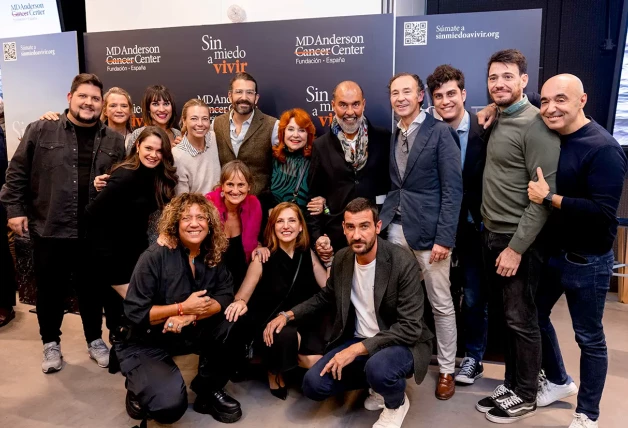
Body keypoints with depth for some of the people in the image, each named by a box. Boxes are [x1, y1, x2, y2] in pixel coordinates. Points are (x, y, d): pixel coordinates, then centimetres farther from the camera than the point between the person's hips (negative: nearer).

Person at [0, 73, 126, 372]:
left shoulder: (114, 141, 5)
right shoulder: (40, 131, 0)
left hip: (95, 232, 1)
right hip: (49, 229, -1)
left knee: (92, 289, 14)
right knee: (50, 289, 12)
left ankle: (95, 340, 32)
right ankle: (51, 343, 31)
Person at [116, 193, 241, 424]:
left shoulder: (213, 257, -4)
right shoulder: (155, 256, -19)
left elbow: (225, 298, -11)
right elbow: (135, 313, -20)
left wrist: (191, 315, -27)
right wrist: (183, 307, -24)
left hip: (188, 334, 5)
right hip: (146, 343, -5)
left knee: (230, 324, -21)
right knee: (170, 405, -25)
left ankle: (209, 391, 1)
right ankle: (138, 391, 12)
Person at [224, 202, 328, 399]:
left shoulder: (308, 254, 1)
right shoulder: (263, 258, -8)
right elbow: (242, 296, -8)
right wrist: (240, 303, -31)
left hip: (303, 322, 3)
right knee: (286, 337, -36)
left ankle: (290, 358, 16)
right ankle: (274, 370, 1)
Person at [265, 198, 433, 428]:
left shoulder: (403, 263, -22)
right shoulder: (341, 258, -4)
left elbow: (410, 327, -25)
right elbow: (325, 297, 14)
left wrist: (357, 349, -29)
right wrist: (287, 315, -2)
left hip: (402, 343, -5)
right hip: (357, 340, 6)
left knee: (378, 368, -37)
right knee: (314, 385, -10)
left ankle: (397, 403, 1)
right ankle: (380, 380, 13)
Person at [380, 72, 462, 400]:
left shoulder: (440, 132, -7)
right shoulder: (393, 135, 12)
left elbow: (452, 189, -11)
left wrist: (445, 238, -16)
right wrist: (383, 217, -1)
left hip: (429, 228, -5)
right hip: (397, 227, 5)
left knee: (441, 304, 7)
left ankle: (446, 370, 23)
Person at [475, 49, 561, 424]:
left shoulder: (535, 125, -14)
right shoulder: (497, 121, 10)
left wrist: (517, 247, -19)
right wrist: (491, 232, 7)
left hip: (519, 241, -7)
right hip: (492, 235, 7)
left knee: (522, 321, 5)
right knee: (507, 318, 17)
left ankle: (526, 396, 23)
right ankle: (511, 385, 31)